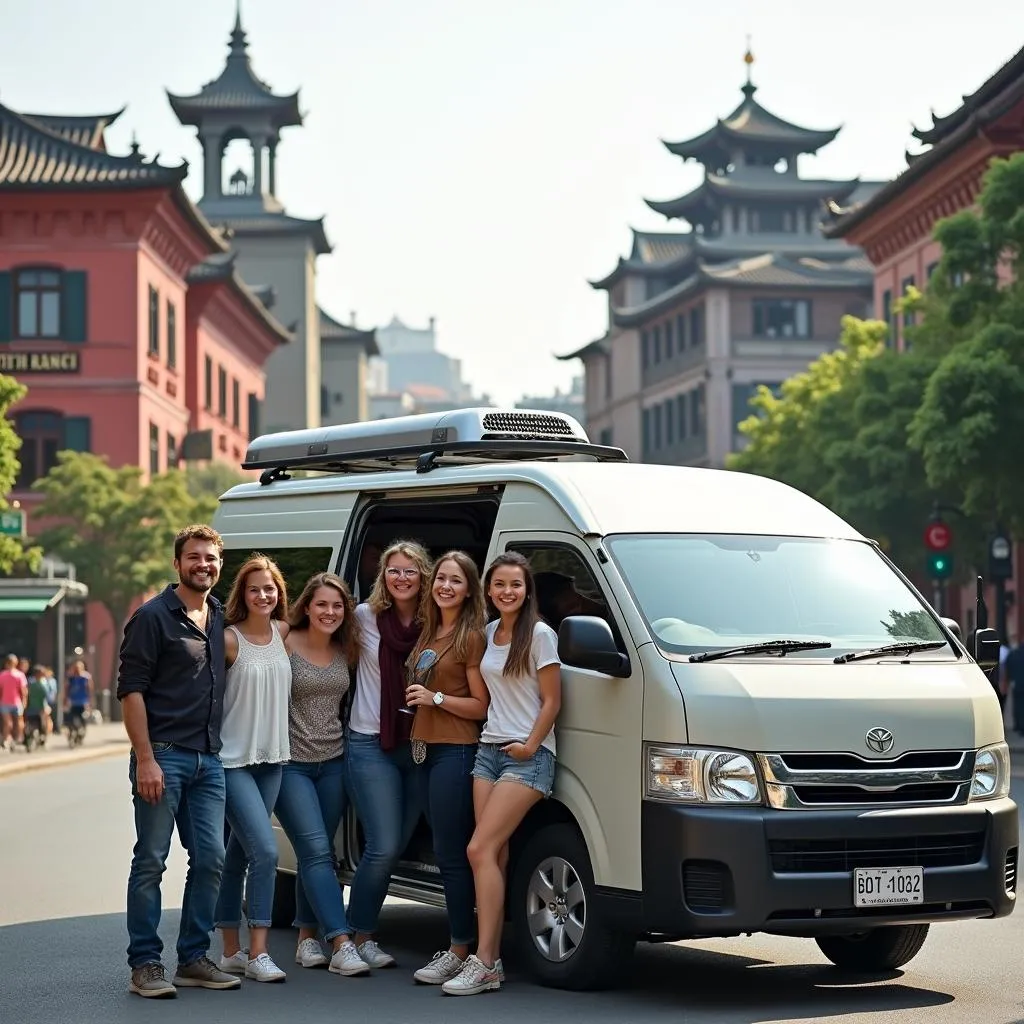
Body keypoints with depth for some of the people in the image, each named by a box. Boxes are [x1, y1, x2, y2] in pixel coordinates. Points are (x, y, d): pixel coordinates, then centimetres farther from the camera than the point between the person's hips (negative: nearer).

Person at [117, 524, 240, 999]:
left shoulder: (220, 618, 14)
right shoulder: (153, 617, -5)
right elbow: (131, 690, -9)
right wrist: (146, 760, -16)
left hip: (208, 759, 6)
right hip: (163, 755, -6)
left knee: (210, 860, 5)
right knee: (150, 861, -2)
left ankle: (193, 959, 16)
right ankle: (145, 964, 3)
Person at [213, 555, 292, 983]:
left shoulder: (283, 633, 6)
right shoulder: (229, 639, -10)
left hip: (271, 758, 6)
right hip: (234, 759, -5)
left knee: (239, 855, 12)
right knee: (266, 851, -15)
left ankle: (232, 951, 17)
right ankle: (257, 953, -10)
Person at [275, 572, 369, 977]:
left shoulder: (346, 651, 8)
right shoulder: (286, 646, -8)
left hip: (333, 762, 5)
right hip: (291, 763, -5)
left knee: (317, 854, 9)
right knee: (317, 851, -12)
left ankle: (307, 937, 19)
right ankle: (342, 945, -17)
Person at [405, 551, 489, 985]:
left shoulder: (472, 638, -7)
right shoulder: (428, 633, 17)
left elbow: (481, 706, -9)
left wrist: (436, 698, -17)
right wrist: (418, 698, 12)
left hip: (456, 752, -8)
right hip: (425, 750, 8)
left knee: (451, 854, -8)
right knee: (445, 853, 8)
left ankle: (459, 951, -4)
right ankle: (459, 943, 12)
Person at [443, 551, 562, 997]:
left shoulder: (539, 635, -6)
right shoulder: (488, 633, 13)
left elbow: (551, 701, -7)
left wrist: (531, 744, -12)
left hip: (527, 755, -6)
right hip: (488, 749, 6)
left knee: (481, 850, -15)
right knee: (494, 854, 0)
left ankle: (483, 963, -15)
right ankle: (491, 962, 1)